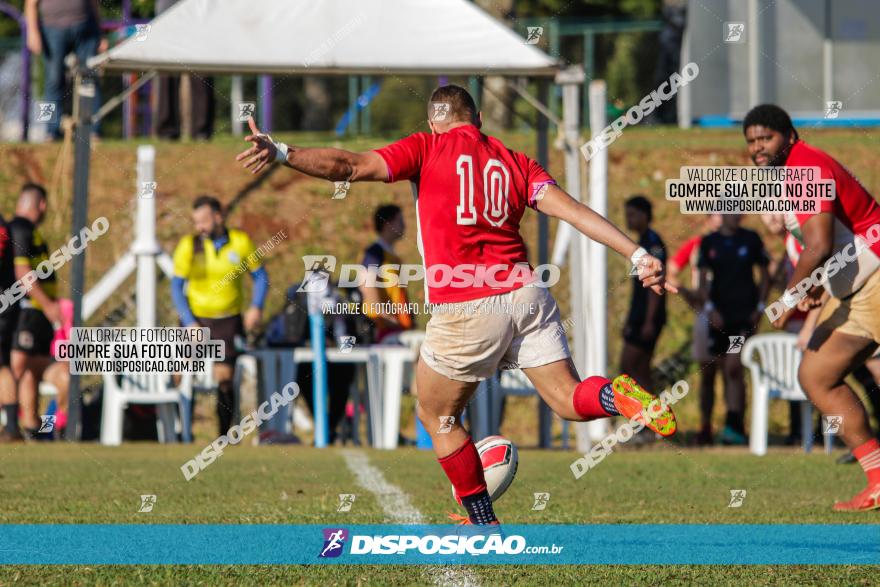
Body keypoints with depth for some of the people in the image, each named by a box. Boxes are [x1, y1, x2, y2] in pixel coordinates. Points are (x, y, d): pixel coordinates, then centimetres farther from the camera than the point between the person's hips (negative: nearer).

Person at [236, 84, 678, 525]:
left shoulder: (427, 148, 3)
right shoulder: (516, 162, 15)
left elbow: (353, 167, -9)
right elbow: (573, 211, 5)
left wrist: (281, 154, -15)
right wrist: (639, 257, 2)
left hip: (466, 311, -4)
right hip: (527, 297, 4)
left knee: (437, 417, 17)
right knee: (570, 401, 11)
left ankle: (485, 526, 18)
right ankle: (617, 396, -22)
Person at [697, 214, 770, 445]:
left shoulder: (751, 239, 5)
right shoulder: (709, 242, 7)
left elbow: (765, 275, 10)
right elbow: (703, 280, 6)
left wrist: (760, 307, 0)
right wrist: (709, 307, -8)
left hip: (745, 315, -3)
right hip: (719, 316, 3)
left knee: (734, 368, -16)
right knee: (728, 372, 6)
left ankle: (734, 424, -20)